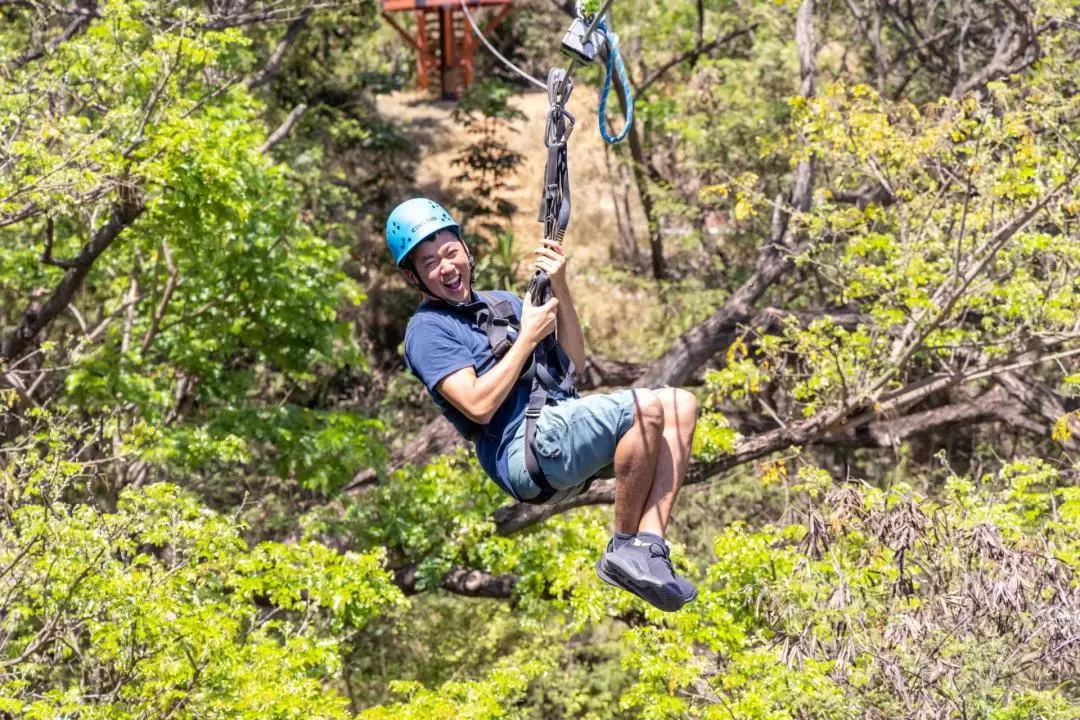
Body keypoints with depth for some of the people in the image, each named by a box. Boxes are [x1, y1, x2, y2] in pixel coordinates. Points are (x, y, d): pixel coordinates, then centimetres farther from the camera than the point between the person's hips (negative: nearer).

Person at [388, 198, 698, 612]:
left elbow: (574, 361, 17)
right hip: (524, 451, -8)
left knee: (681, 405, -6)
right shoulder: (427, 330, 3)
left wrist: (560, 290, 4)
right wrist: (529, 337, -5)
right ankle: (624, 545, -13)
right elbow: (478, 405, -12)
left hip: (565, 432, 8)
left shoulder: (503, 301, 26)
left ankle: (649, 544, -14)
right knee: (646, 408, -25)